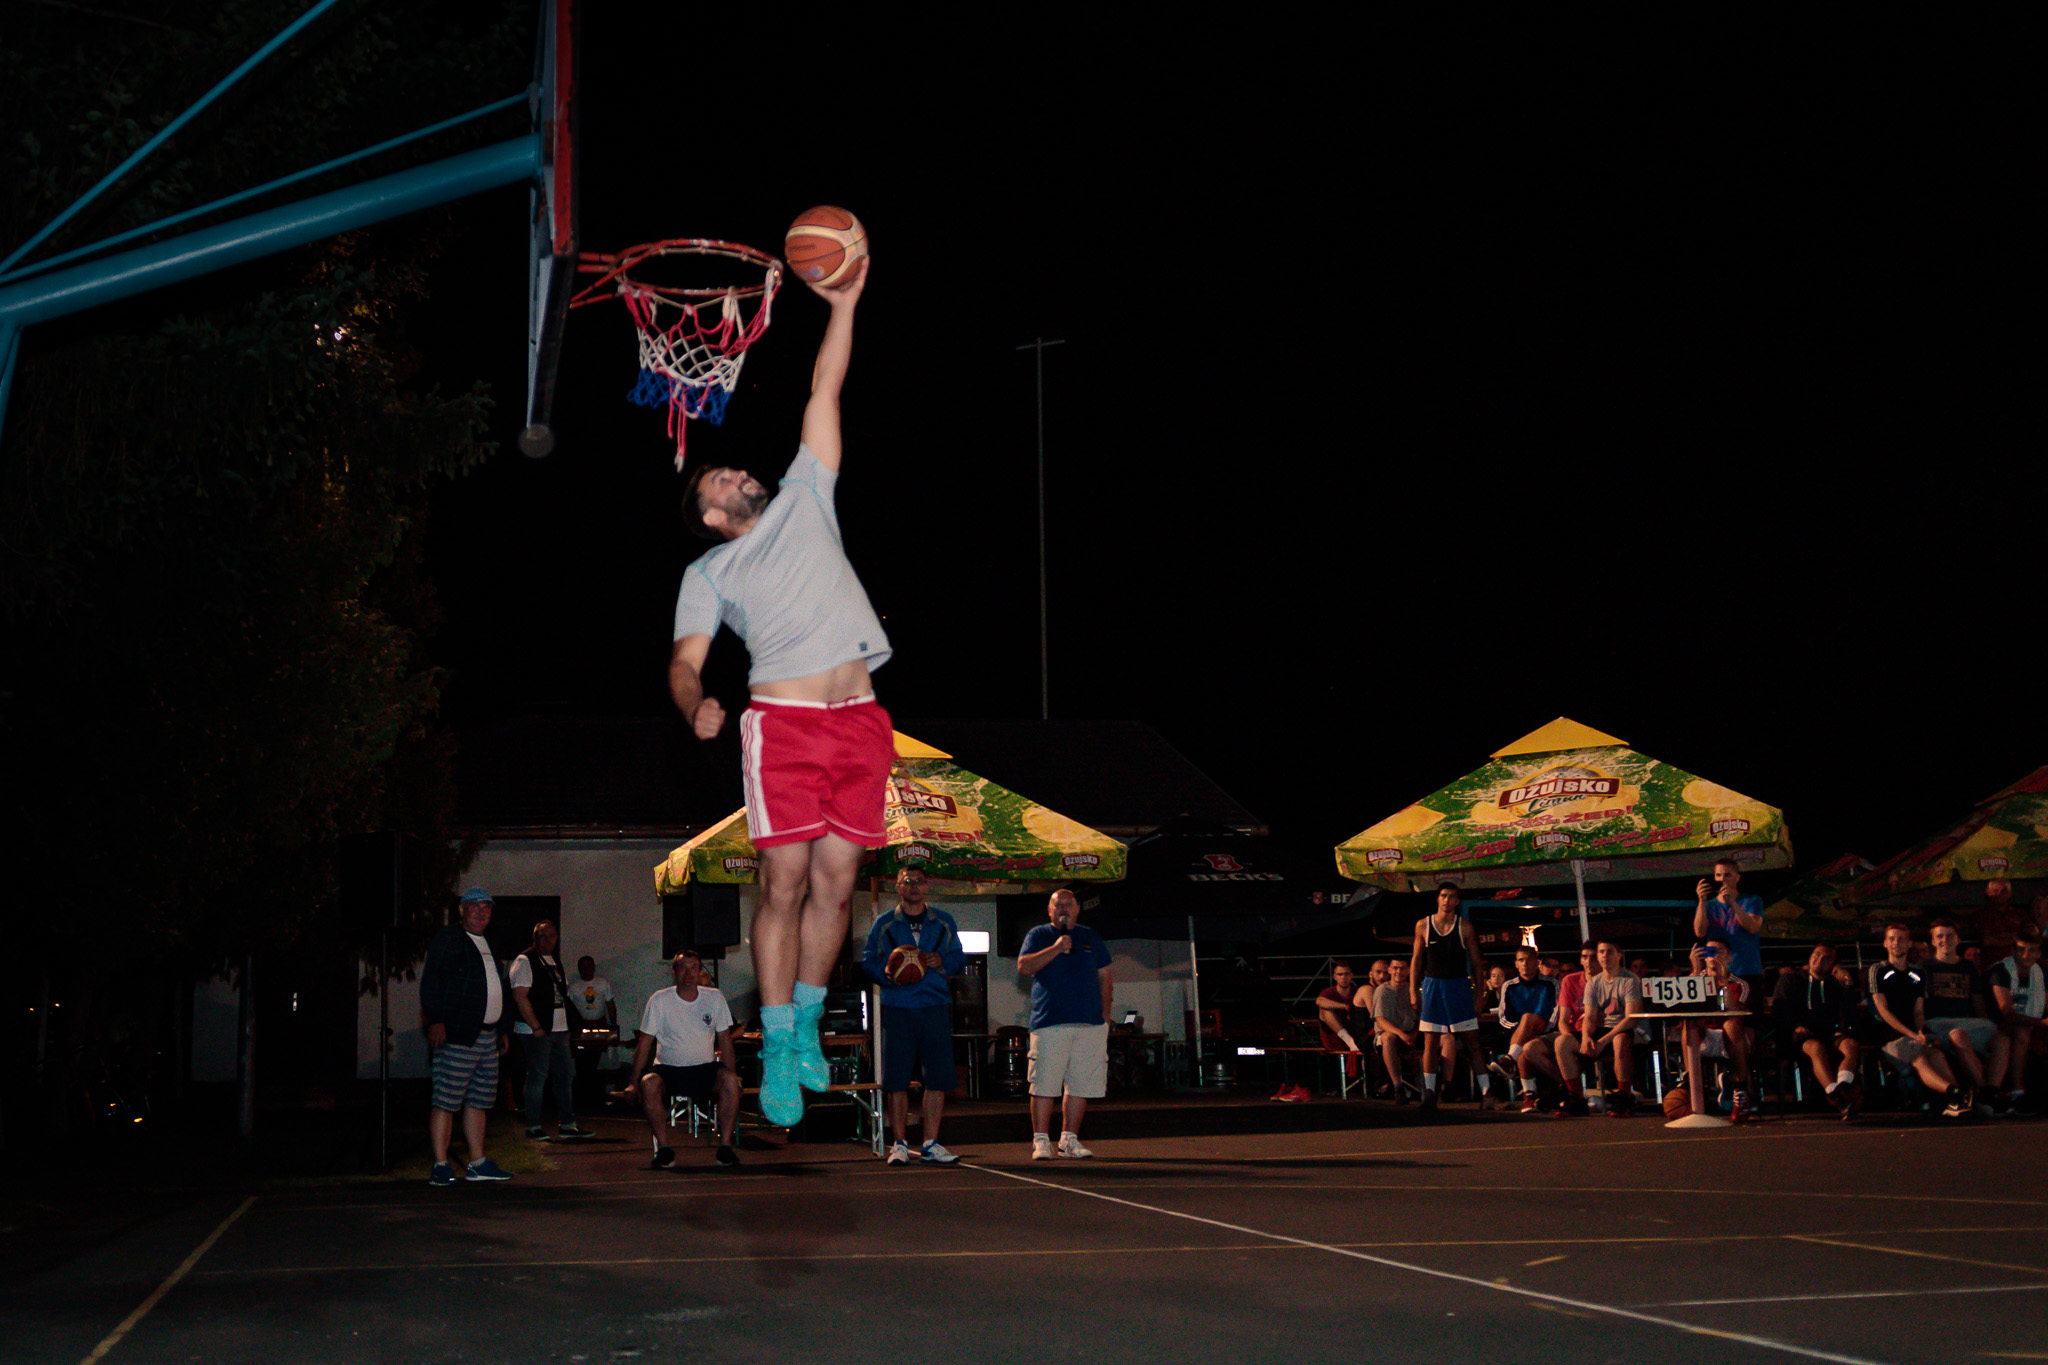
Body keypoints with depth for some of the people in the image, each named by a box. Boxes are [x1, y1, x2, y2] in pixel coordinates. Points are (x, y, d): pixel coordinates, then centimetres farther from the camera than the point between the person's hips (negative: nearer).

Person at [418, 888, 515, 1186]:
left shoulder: (489, 945, 22)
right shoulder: (448, 939, -2)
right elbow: (431, 981, -10)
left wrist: (502, 1028, 23)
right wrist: (435, 1020, -18)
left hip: (487, 1038, 8)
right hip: (456, 1036, -8)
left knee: (478, 1102, 10)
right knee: (446, 1101, -7)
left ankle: (477, 1163, 15)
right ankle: (440, 1166, -7)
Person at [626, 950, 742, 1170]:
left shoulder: (715, 998, 3)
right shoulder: (659, 1001, -2)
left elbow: (725, 1040, 9)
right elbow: (644, 1043, 0)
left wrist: (731, 1073, -3)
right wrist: (633, 1082, -8)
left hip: (705, 1069, 1)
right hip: (669, 1069, -1)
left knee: (729, 1080, -29)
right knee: (649, 1084, -33)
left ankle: (725, 1146, -19)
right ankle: (664, 1147, -19)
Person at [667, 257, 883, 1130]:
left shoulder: (804, 499, 22)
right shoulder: (707, 572, 14)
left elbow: (824, 394, 21)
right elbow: (685, 659, 3)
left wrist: (844, 306, 17)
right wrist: (695, 703, -19)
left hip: (859, 722, 3)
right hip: (784, 722, -3)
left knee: (836, 880, 3)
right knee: (785, 883, -8)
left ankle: (806, 1025, 18)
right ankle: (778, 1049, 0)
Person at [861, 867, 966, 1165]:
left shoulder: (943, 922, 14)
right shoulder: (883, 924, 10)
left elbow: (960, 959, 13)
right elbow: (868, 961, 7)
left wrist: (941, 961, -7)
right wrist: (885, 971, -13)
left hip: (935, 1007, 2)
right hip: (897, 1008, -1)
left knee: (938, 1077, -1)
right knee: (896, 1079, -3)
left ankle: (930, 1144, 8)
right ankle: (900, 1144, 6)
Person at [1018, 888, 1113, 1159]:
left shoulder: (1090, 937, 19)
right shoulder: (1039, 935, 9)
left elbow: (1105, 976, 21)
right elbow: (1024, 966, -7)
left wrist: (1105, 1013, 12)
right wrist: (1056, 948, -15)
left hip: (1091, 1023, 4)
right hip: (1049, 1022, -3)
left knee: (1081, 1085, 3)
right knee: (1045, 1084, -8)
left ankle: (1069, 1139, 12)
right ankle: (1041, 1141, -2)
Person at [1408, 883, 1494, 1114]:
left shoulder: (1465, 926, 2)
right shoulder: (1423, 925, 5)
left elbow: (1476, 963, 5)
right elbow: (1416, 959, 10)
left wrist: (1479, 995, 0)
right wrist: (1413, 991, 4)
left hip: (1459, 985, -1)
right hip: (1432, 985, 1)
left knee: (1472, 1040, -3)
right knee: (1430, 1042, 2)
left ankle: (1486, 1091, -3)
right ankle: (1429, 1092, 9)